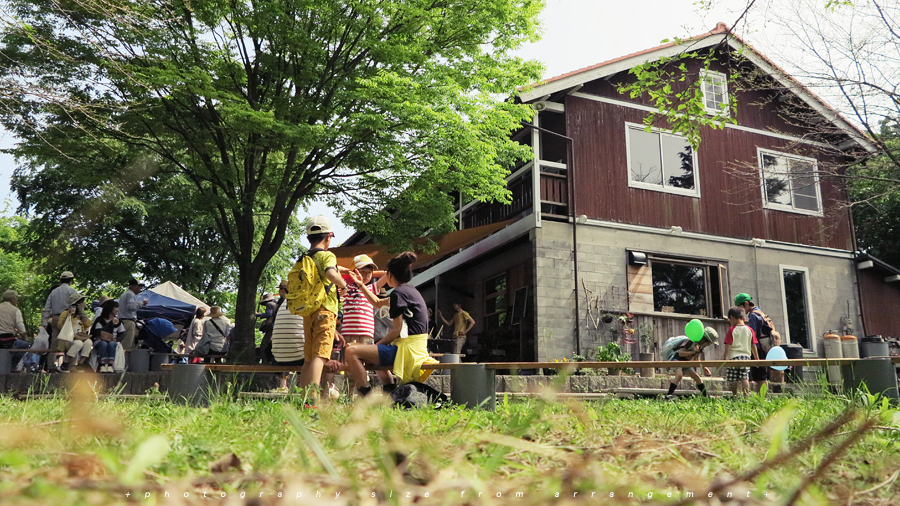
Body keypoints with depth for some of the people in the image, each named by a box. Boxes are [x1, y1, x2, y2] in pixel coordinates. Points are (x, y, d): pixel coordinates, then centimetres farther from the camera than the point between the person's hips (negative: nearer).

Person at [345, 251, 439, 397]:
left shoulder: (398, 293, -12)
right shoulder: (410, 291, 17)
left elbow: (397, 330, -16)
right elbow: (378, 303, 32)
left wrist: (378, 344, -4)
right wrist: (361, 285, 32)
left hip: (408, 349, -10)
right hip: (417, 348, 10)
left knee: (352, 352, -16)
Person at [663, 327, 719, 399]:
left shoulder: (701, 345, 4)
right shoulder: (691, 342, -24)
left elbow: (696, 358, 15)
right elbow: (680, 353, -26)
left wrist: (703, 367, 5)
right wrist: (693, 351, -33)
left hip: (685, 362, 9)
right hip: (676, 359, -9)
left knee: (697, 378, 8)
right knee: (679, 375, -32)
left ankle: (707, 396, 20)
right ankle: (669, 395, -33)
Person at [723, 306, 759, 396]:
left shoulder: (732, 330, -5)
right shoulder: (749, 330, 6)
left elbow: (728, 346, -8)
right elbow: (753, 345, 10)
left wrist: (725, 357, -4)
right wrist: (756, 357, 19)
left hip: (734, 356, -4)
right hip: (746, 355, 4)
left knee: (733, 380, 5)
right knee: (745, 378, 3)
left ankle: (735, 396, 8)